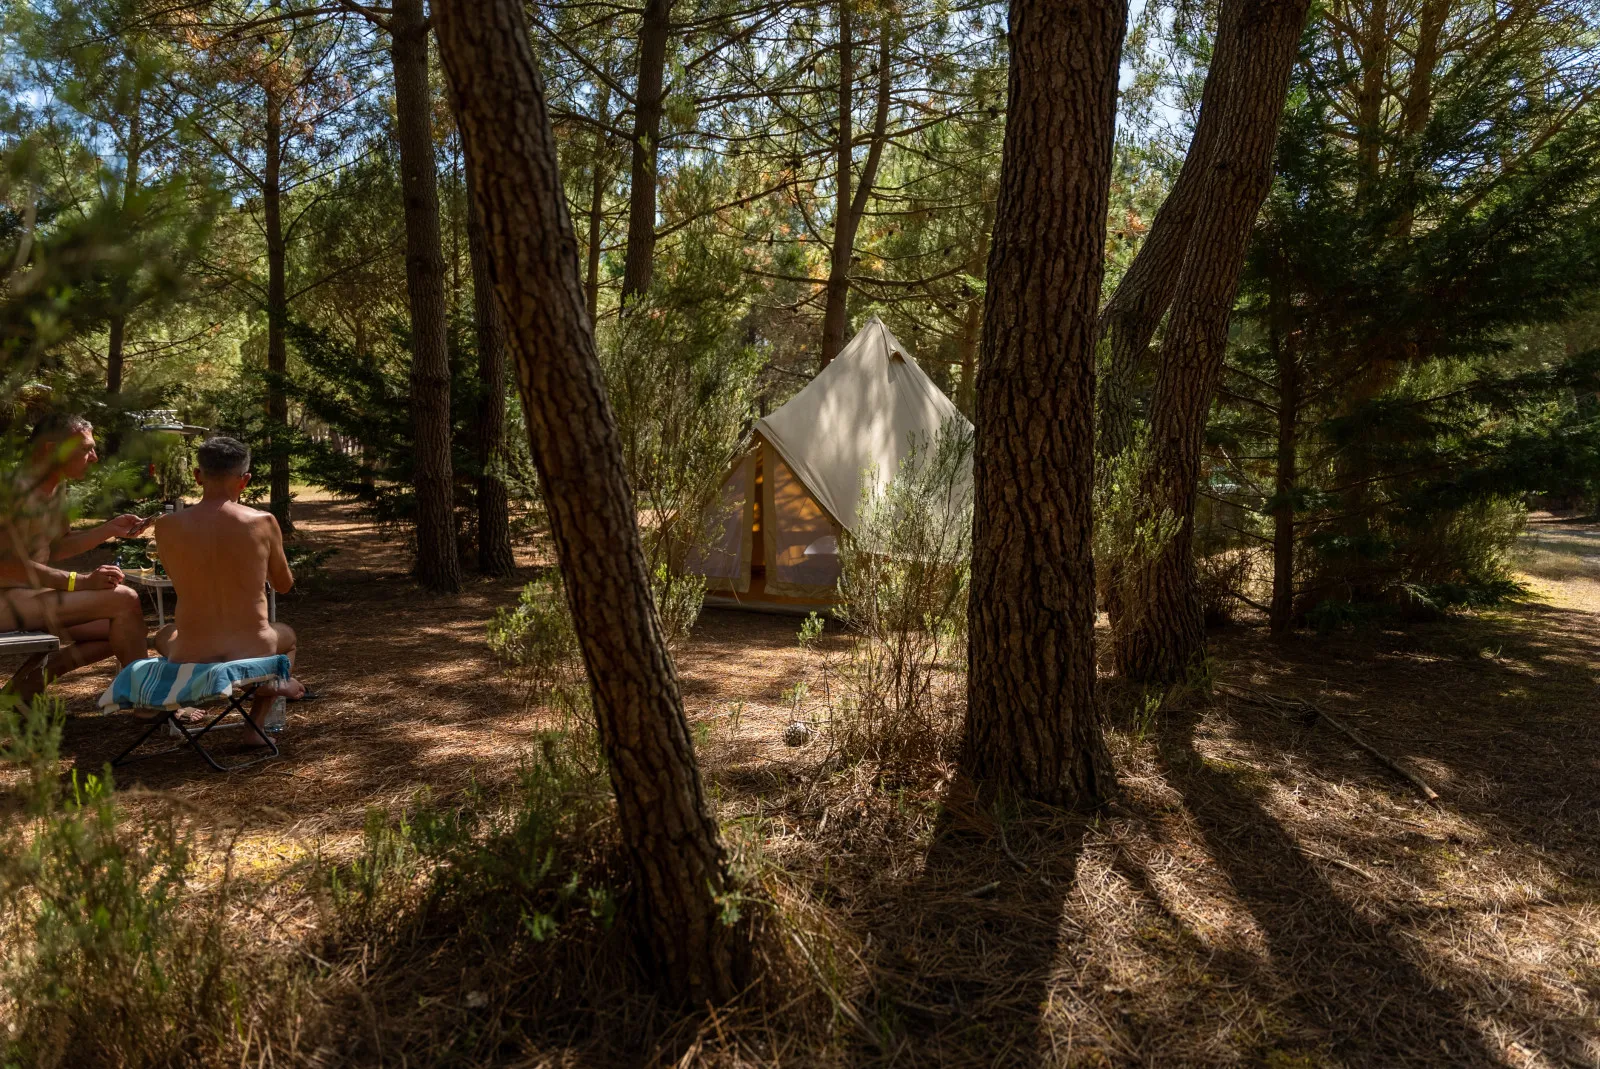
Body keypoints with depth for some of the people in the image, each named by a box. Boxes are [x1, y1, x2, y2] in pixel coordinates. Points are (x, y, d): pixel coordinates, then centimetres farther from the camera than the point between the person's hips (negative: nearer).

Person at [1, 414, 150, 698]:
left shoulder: (56, 487, 10)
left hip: (29, 593, 10)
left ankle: (32, 677, 10)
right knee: (124, 599, -20)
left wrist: (109, 529, 5)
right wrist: (81, 581, -27)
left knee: (121, 631, 5)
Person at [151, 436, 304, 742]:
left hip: (190, 660, 2)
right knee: (286, 635, 36)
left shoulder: (167, 526, -5)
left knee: (164, 635, 38)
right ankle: (257, 721, 16)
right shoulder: (263, 522, -9)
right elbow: (284, 585, 8)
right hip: (251, 653, -1)